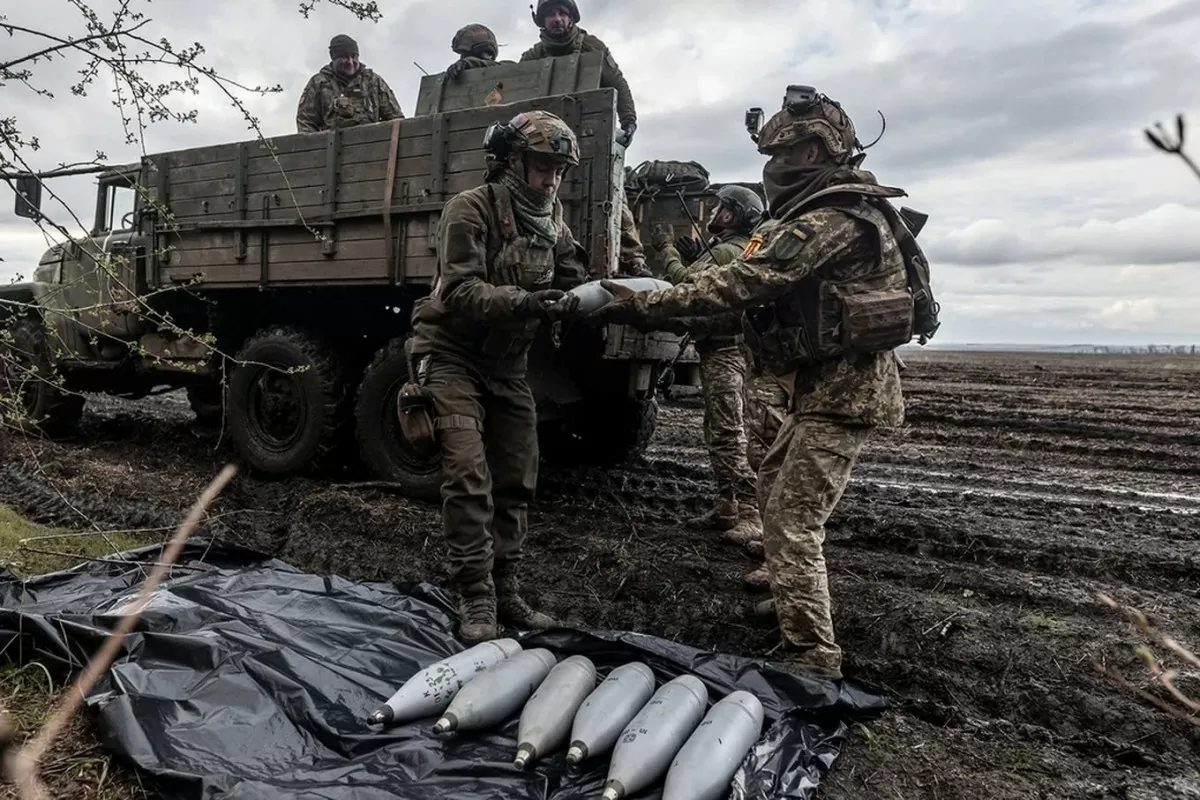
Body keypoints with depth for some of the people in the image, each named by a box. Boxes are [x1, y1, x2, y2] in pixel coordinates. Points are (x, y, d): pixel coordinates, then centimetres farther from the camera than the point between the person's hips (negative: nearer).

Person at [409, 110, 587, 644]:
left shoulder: (551, 219, 6)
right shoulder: (470, 209, -15)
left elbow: (571, 281, 7)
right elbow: (460, 292, -24)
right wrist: (522, 302, -38)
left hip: (508, 363, 7)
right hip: (455, 356, -6)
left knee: (516, 481, 7)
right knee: (469, 477, -15)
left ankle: (505, 591, 20)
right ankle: (475, 600, -3)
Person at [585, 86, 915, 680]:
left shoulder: (833, 219, -18)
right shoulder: (837, 210, 16)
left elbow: (745, 281, -25)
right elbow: (767, 284, 13)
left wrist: (646, 307, -23)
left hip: (841, 390, -11)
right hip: (827, 384, 11)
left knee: (791, 521, -10)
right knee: (774, 485, 22)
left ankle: (814, 658, -1)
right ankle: (794, 603, 39)